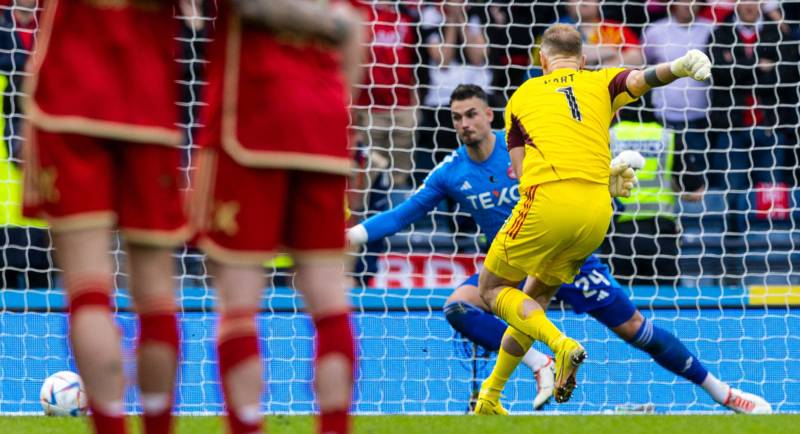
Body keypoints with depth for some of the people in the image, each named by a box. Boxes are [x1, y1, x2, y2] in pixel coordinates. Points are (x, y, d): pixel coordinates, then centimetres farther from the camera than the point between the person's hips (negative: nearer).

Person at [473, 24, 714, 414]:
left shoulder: (521, 96, 20)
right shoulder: (600, 82, 19)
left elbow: (524, 171, 12)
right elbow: (641, 79, -4)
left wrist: (602, 178, 12)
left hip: (545, 205, -3)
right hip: (596, 210, 3)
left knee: (492, 289, 15)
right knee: (537, 297, 23)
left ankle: (561, 344, -11)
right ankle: (490, 398, 24)